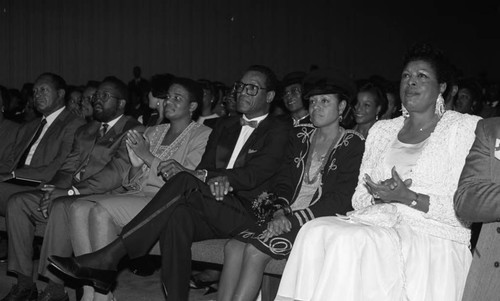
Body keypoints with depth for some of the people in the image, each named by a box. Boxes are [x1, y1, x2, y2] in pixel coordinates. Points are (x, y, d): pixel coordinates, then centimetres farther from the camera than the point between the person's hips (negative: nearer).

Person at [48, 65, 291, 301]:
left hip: (246, 214, -4)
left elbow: (255, 174, -9)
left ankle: (109, 256, -33)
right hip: (209, 214, 4)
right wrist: (213, 179, -12)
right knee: (178, 215, -33)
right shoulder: (224, 127, 26)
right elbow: (204, 167, 15)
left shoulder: (279, 131, 7)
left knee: (185, 182, -30)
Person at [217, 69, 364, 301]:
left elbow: (342, 200, -9)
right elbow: (283, 182, 15)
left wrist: (294, 219, -15)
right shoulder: (300, 136, 18)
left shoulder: (353, 145, -1)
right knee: (233, 246, -19)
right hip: (287, 217, 6)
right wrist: (280, 211, -7)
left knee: (255, 251, -26)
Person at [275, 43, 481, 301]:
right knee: (314, 231, -25)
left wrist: (410, 198, -15)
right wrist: (379, 195, -4)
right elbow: (359, 199, 19)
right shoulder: (382, 130, 20)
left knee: (349, 241, -32)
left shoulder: (465, 127, 4)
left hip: (434, 238, -5)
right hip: (378, 221, 5)